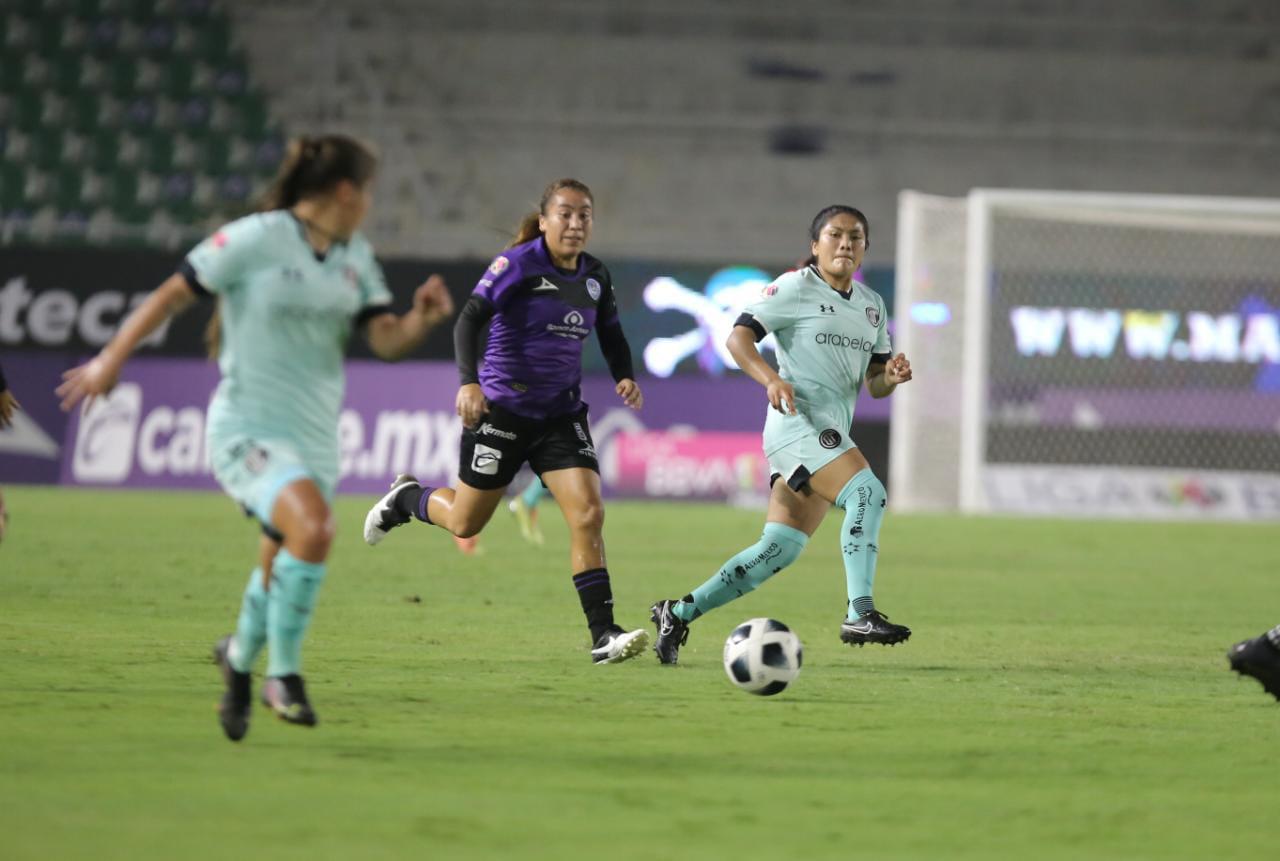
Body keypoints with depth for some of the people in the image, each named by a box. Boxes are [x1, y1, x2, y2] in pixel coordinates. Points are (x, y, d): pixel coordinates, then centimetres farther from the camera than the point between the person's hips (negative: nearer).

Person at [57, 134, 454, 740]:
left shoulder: (356, 256, 10)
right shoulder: (256, 239, -11)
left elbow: (386, 340, 6)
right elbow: (172, 294, -5)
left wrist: (422, 320, -15)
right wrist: (110, 360, -5)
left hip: (314, 437, 7)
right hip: (248, 429, -7)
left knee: (282, 571, 12)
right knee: (314, 529, -28)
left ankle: (240, 657, 41)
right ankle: (283, 672, -12)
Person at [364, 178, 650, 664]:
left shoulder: (595, 277, 5)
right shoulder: (518, 264, -13)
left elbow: (611, 336, 18)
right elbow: (470, 319, -20)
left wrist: (624, 377, -2)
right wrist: (468, 381, -34)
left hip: (562, 415, 4)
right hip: (502, 411, -4)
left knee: (588, 515, -13)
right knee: (466, 523, 9)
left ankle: (603, 634, -12)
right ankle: (406, 498, 42)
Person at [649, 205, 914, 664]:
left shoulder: (871, 305, 18)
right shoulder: (795, 288, -2)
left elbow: (874, 385, 20)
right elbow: (738, 337, -8)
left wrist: (892, 376, -4)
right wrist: (771, 379, -25)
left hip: (831, 435, 8)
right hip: (798, 423, -8)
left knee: (778, 549, 4)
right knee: (867, 492, -28)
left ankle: (678, 613, 13)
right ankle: (859, 614, -32)